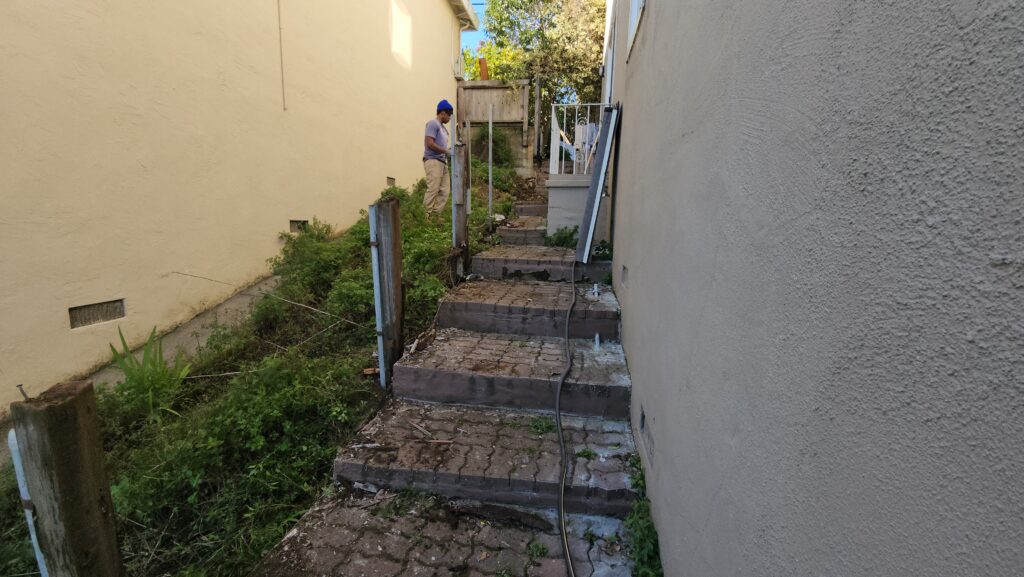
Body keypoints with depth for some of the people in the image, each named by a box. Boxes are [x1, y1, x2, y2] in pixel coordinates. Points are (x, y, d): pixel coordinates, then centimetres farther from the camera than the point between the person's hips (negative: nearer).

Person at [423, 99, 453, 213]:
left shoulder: (442, 127, 23)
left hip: (442, 162, 9)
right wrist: (446, 151, -12)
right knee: (433, 190, -14)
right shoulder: (433, 123, -5)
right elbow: (429, 143, -15)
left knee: (444, 191, 3)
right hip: (433, 161, -9)